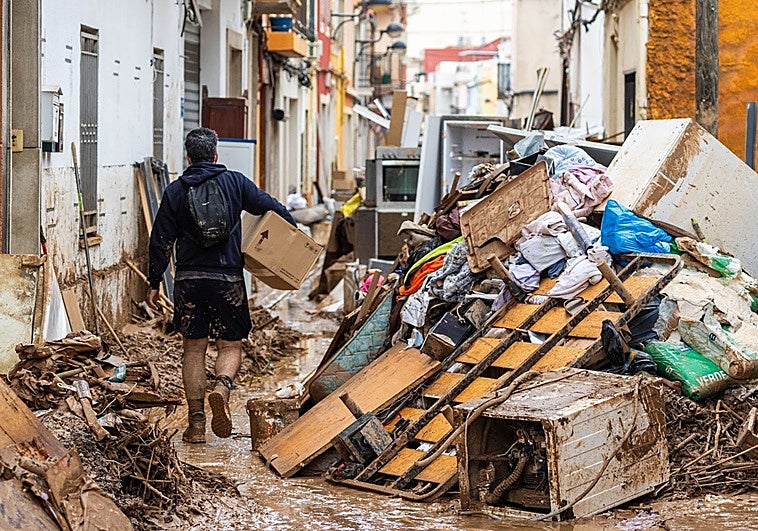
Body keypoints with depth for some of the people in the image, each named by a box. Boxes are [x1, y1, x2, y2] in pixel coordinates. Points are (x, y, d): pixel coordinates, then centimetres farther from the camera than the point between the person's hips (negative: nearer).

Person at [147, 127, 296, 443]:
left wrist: (154, 283, 9)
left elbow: (161, 240, 3)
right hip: (228, 278, -1)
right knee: (230, 346, 9)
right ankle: (222, 388, -22)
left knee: (193, 349, 8)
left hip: (188, 279, 1)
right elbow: (270, 207, 3)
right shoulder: (235, 183, 3)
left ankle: (196, 423, 7)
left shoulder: (175, 191, 4)